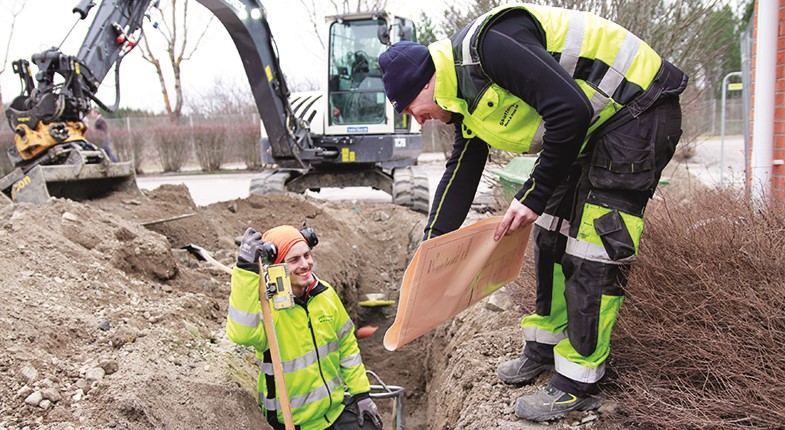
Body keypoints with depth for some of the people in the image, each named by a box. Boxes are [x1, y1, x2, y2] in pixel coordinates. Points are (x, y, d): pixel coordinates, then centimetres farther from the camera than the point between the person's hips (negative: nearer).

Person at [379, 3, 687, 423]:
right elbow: (459, 174, 11)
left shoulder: (487, 43, -25)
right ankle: (544, 346, 27)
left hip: (638, 111, -10)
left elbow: (570, 110, -30)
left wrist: (534, 195, -21)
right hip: (591, 129, 10)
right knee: (552, 233, 11)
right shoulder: (466, 99, 6)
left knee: (593, 245, -10)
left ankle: (578, 382, 3)